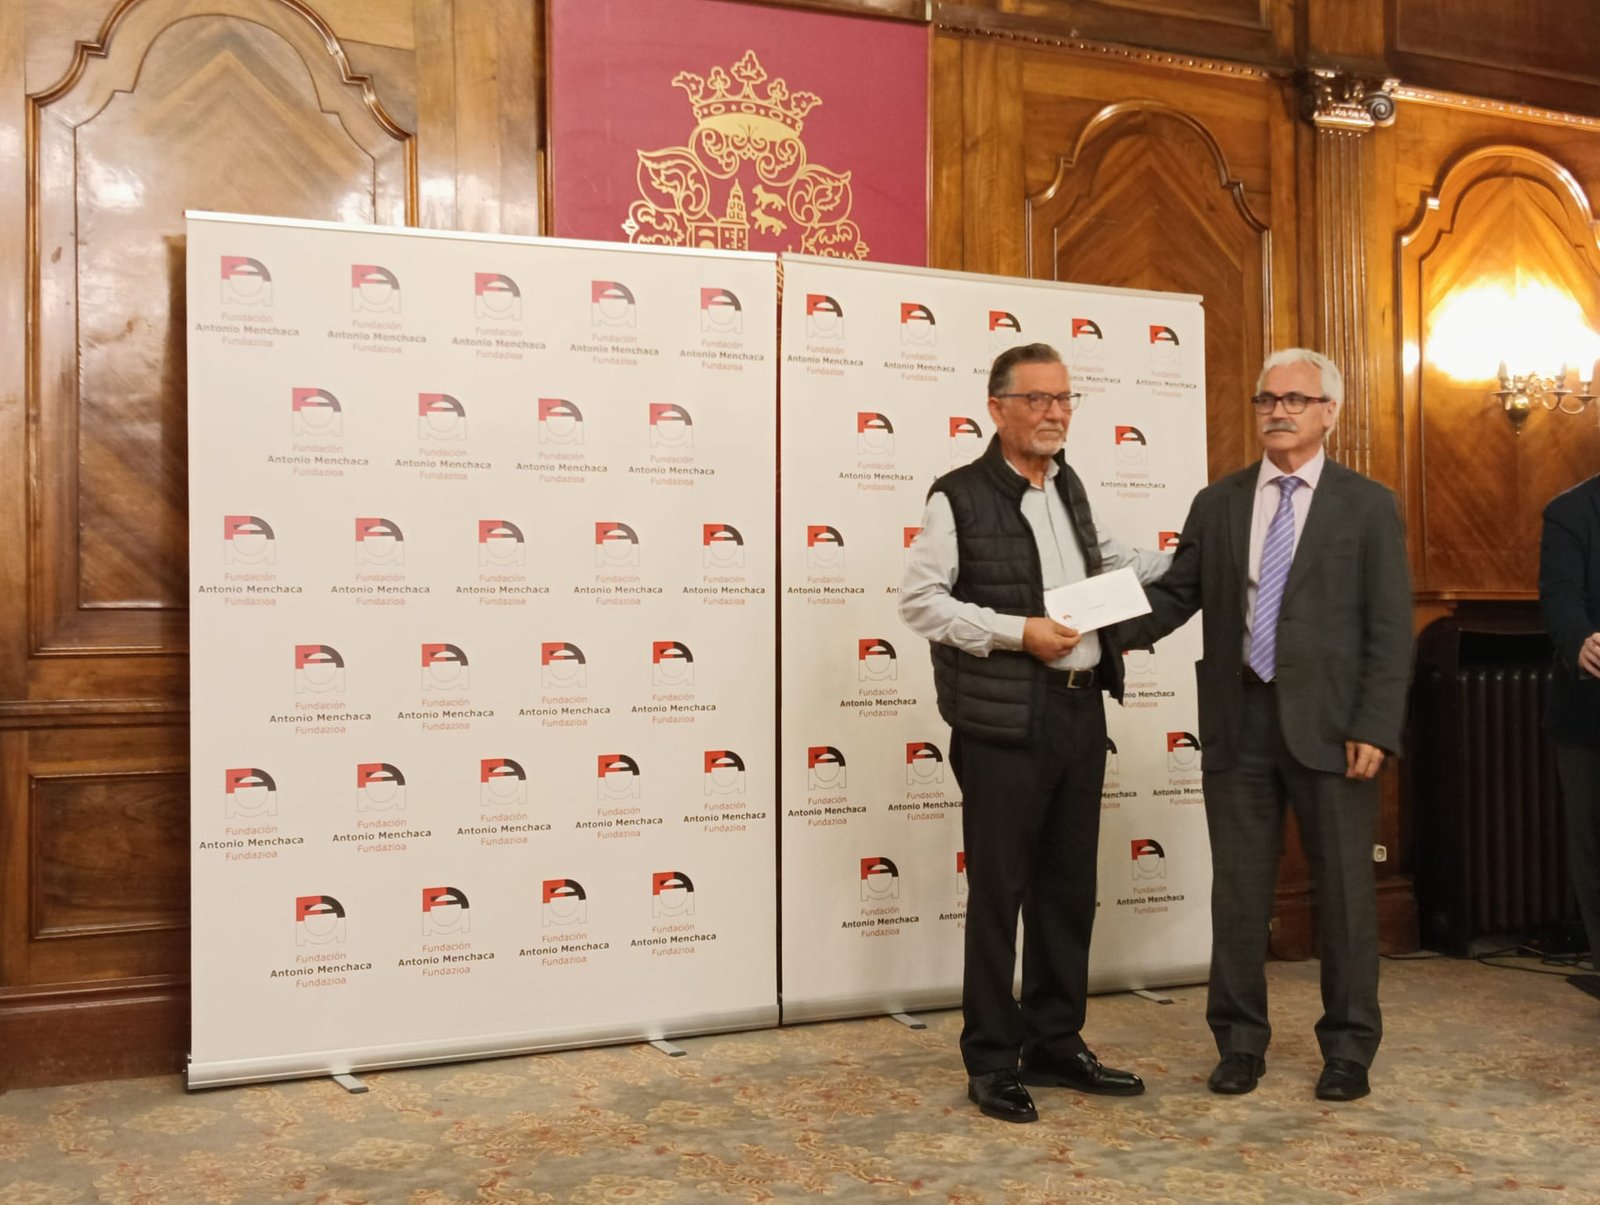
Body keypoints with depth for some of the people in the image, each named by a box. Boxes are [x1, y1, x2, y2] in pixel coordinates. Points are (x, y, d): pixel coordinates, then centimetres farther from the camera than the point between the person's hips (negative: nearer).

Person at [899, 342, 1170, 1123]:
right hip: (1004, 721, -7)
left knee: (1069, 885, 13)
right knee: (998, 890, 1)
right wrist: (1016, 632, -18)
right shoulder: (959, 498, -8)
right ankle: (992, 1063, 14)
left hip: (1080, 709, 7)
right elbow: (920, 598, -11)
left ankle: (1055, 1043, 27)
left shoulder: (1068, 488, 14)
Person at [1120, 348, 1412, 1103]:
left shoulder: (1367, 506, 1)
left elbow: (1390, 629, -3)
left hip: (1329, 725, -2)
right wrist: (1106, 628, -14)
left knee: (1343, 889, 7)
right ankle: (1240, 1041, 24)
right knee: (1238, 888, 9)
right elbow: (1173, 596, 6)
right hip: (1238, 721, 2)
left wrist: (1375, 728, -11)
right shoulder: (1217, 504, 9)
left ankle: (1348, 1047, 23)